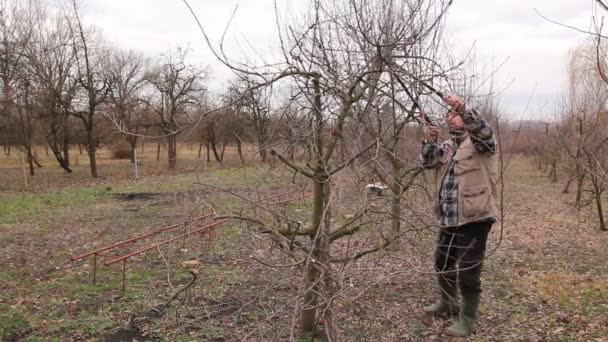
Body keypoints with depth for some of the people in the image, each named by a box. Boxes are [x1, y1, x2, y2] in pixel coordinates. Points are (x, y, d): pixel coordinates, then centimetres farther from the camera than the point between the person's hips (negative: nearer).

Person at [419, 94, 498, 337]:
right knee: (442, 263, 21)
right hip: (449, 219, 8)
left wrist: (463, 109, -42)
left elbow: (484, 131, -27)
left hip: (474, 219, -8)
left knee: (468, 272, -2)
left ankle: (468, 319, 14)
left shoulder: (479, 142, -5)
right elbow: (428, 161, 4)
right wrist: (430, 141, -16)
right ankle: (448, 303, 42)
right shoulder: (447, 146, 16)